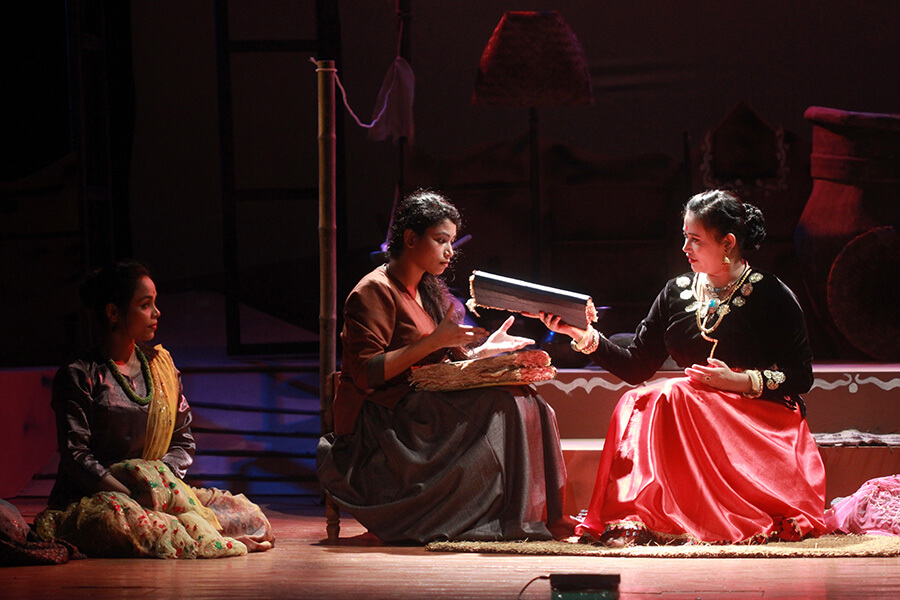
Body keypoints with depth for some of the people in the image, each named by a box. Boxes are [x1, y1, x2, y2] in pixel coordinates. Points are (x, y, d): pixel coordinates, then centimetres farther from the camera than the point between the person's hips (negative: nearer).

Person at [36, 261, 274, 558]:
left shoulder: (161, 365, 16)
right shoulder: (78, 376, -1)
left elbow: (184, 443, 15)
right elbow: (75, 455, -10)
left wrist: (159, 474, -8)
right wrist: (129, 493, -23)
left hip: (162, 490, 5)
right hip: (93, 497, -5)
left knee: (250, 514, -16)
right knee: (122, 517, -43)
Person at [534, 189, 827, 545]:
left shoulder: (771, 296, 0)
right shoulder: (677, 293, 13)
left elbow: (802, 377, -4)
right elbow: (636, 367, 9)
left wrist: (740, 381, -16)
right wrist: (582, 335, -4)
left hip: (760, 424, -4)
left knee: (671, 397, -30)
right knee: (637, 403, -25)